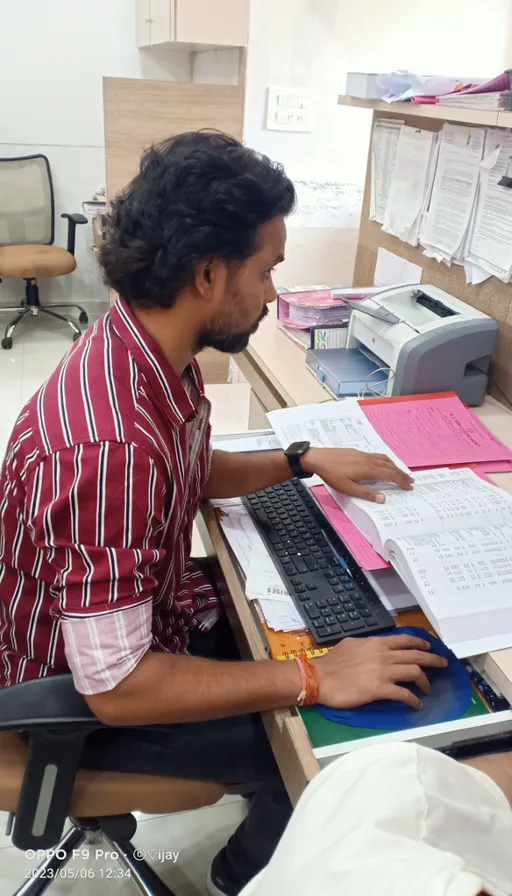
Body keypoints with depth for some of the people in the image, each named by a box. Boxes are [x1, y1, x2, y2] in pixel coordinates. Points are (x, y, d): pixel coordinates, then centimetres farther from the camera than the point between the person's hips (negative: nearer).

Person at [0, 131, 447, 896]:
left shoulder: (152, 349, -9)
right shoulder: (109, 447, -39)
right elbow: (115, 687, -33)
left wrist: (303, 461, 0)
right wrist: (316, 681, -29)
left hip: (151, 609, 8)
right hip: (86, 697, -8)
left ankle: (260, 834, 42)